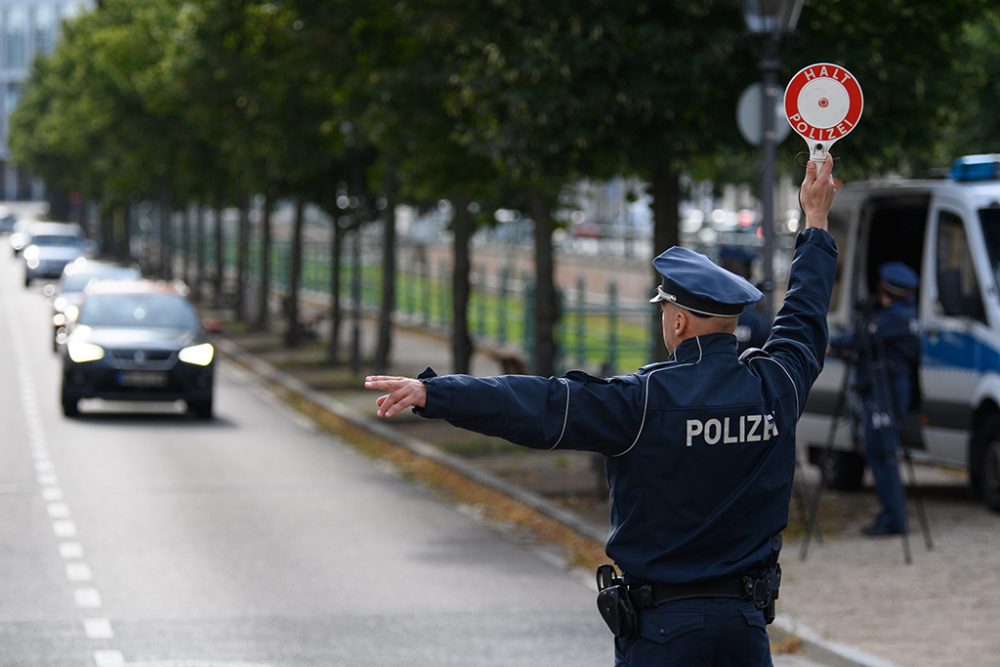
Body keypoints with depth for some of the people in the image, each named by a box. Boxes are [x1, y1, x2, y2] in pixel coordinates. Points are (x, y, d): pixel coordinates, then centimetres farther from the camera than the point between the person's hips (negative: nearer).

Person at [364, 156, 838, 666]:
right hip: (747, 623, 5)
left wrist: (430, 392, -26)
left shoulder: (647, 401, -15)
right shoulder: (775, 388, 1)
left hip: (662, 626, -5)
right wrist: (816, 222, 36)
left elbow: (541, 406, -23)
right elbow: (804, 319, 21)